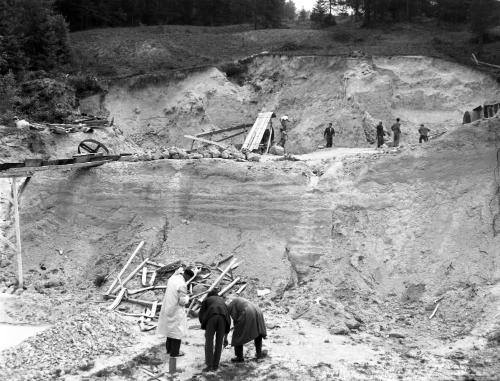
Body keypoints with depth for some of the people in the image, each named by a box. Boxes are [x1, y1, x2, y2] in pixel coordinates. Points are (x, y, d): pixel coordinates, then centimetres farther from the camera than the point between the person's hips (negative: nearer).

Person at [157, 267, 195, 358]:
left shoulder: (172, 278, -1)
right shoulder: (182, 285, -24)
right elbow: (182, 302, -22)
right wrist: (187, 297, -1)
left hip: (168, 308, 8)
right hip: (176, 311, -8)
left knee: (170, 328, 20)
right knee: (177, 330, 4)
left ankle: (169, 348, 29)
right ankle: (174, 352, 12)